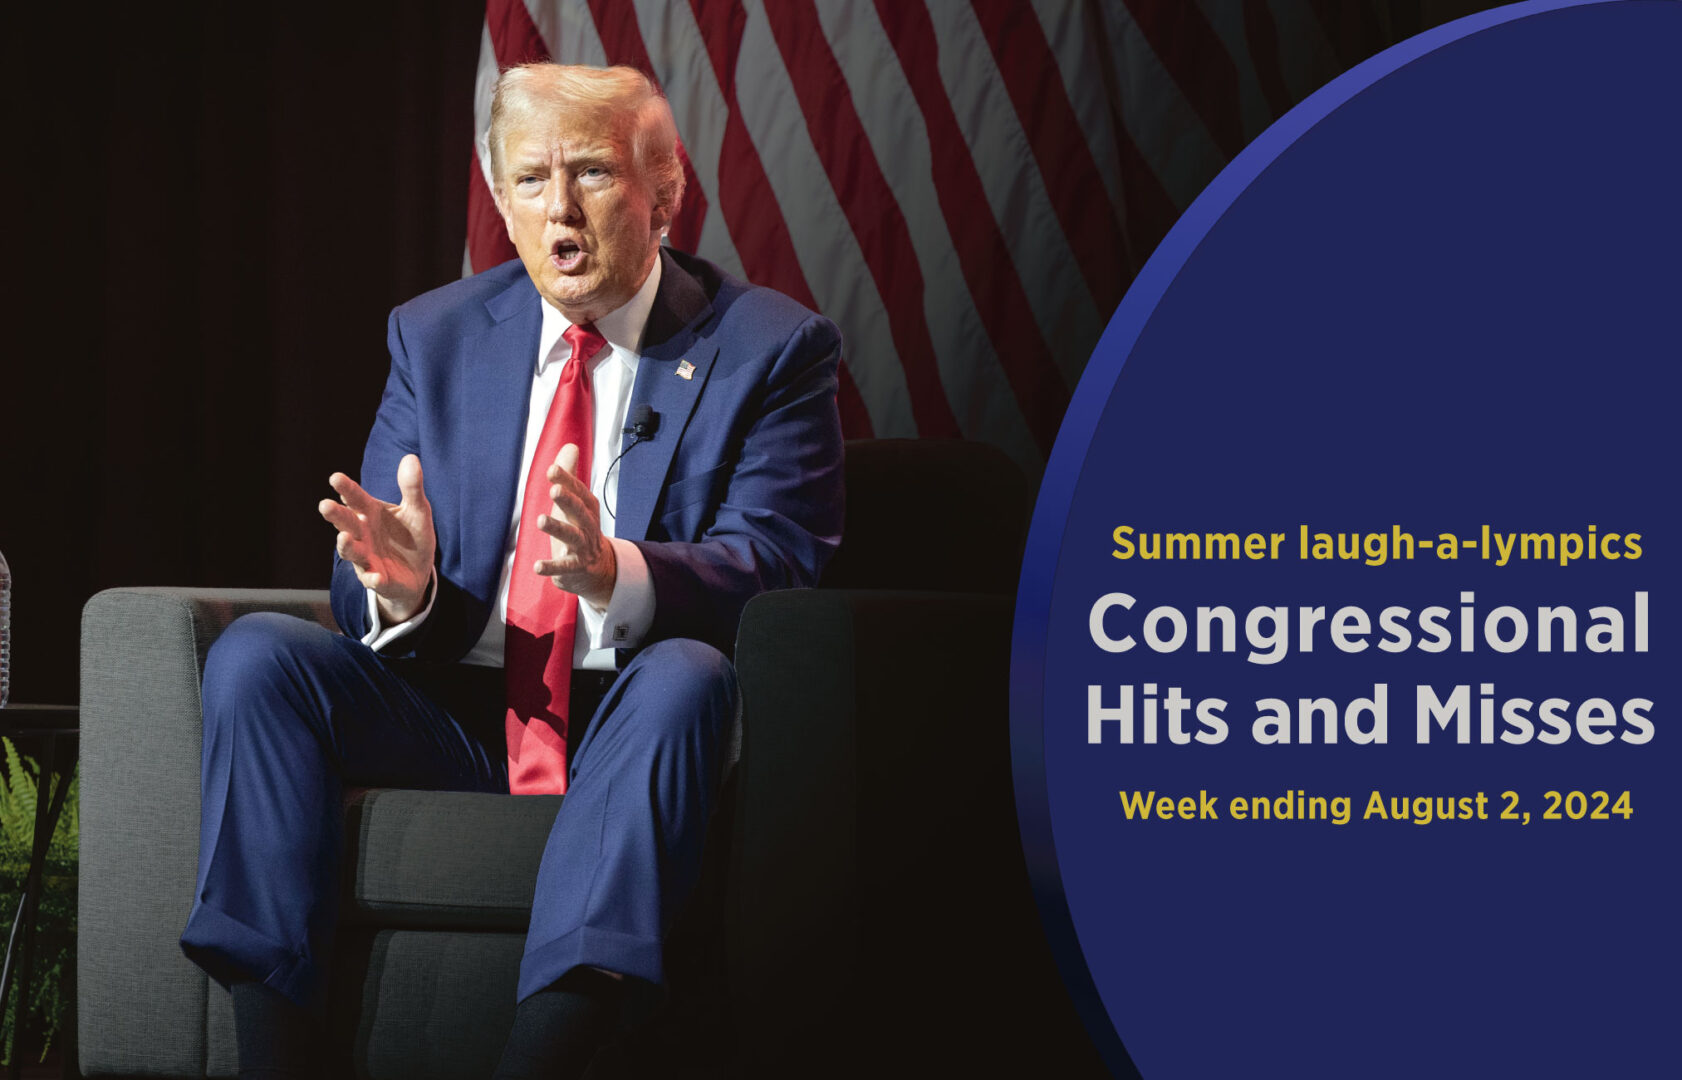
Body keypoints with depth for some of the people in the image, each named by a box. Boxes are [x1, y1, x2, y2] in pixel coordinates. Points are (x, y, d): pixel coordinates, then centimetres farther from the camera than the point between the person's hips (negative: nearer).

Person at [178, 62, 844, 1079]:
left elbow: (773, 565, -11)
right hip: (455, 717, 3)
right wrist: (398, 583, -19)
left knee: (684, 677, -36)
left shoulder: (772, 347, 2)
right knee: (256, 652, -21)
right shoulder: (436, 336, 12)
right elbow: (364, 603, 8)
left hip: (629, 724, -3)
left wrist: (615, 571, -33)